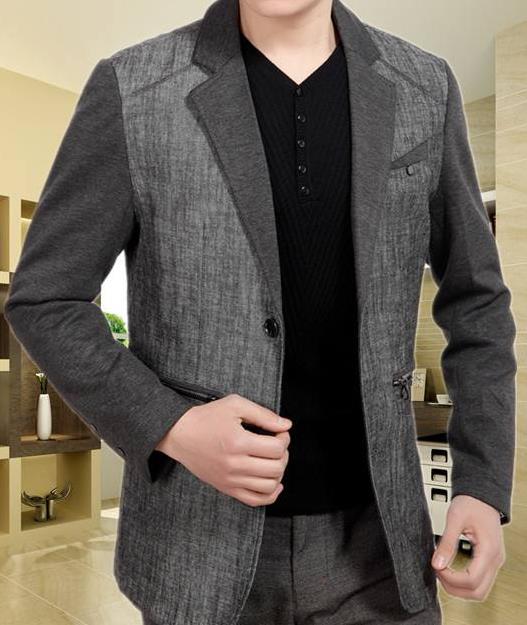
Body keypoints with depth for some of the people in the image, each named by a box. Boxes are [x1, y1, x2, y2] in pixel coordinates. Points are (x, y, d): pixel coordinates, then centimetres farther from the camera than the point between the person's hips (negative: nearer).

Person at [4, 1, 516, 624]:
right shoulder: (132, 91, -9)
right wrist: (170, 427, -18)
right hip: (201, 545, -1)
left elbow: (475, 299, 6)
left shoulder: (423, 87, -1)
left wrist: (483, 485, -3)